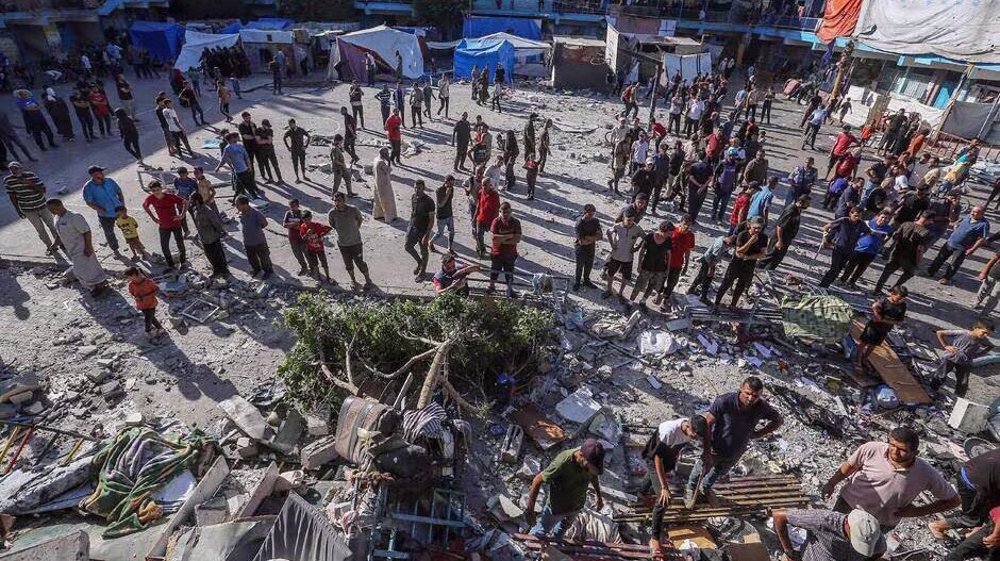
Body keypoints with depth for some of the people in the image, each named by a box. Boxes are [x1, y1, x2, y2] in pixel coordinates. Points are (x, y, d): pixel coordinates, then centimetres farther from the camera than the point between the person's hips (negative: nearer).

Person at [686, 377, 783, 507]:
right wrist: (706, 452, -30)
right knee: (701, 471, 21)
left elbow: (779, 420, -1)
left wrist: (759, 433, -10)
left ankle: (705, 489, 61)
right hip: (714, 450, -4)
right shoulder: (724, 401, -35)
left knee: (719, 474, 31)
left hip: (734, 454, 4)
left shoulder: (762, 407, -22)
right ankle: (690, 490, 52)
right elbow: (707, 424, -30)